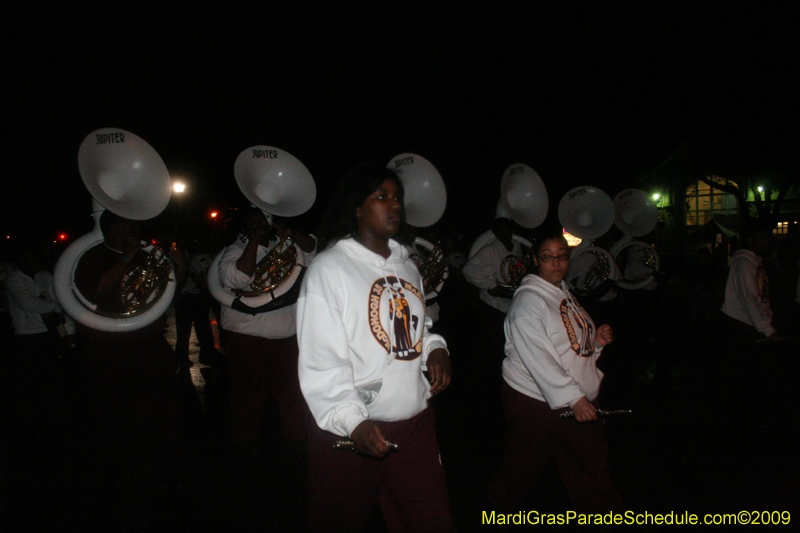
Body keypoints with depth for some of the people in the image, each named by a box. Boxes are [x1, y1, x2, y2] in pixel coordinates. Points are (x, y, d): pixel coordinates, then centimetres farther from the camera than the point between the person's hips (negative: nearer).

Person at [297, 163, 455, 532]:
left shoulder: (407, 267, 12)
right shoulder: (329, 269, -10)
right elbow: (320, 362, -15)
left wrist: (434, 348, 1)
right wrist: (353, 422, -23)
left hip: (415, 423, 6)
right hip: (348, 431, -5)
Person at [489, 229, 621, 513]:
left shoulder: (564, 294, 13)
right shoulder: (528, 300, -16)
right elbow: (537, 357, -24)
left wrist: (596, 339, 3)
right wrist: (572, 397, -27)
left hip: (579, 401, 8)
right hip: (535, 401, -7)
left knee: (593, 465, 10)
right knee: (523, 467, 9)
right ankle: (502, 507, 34)